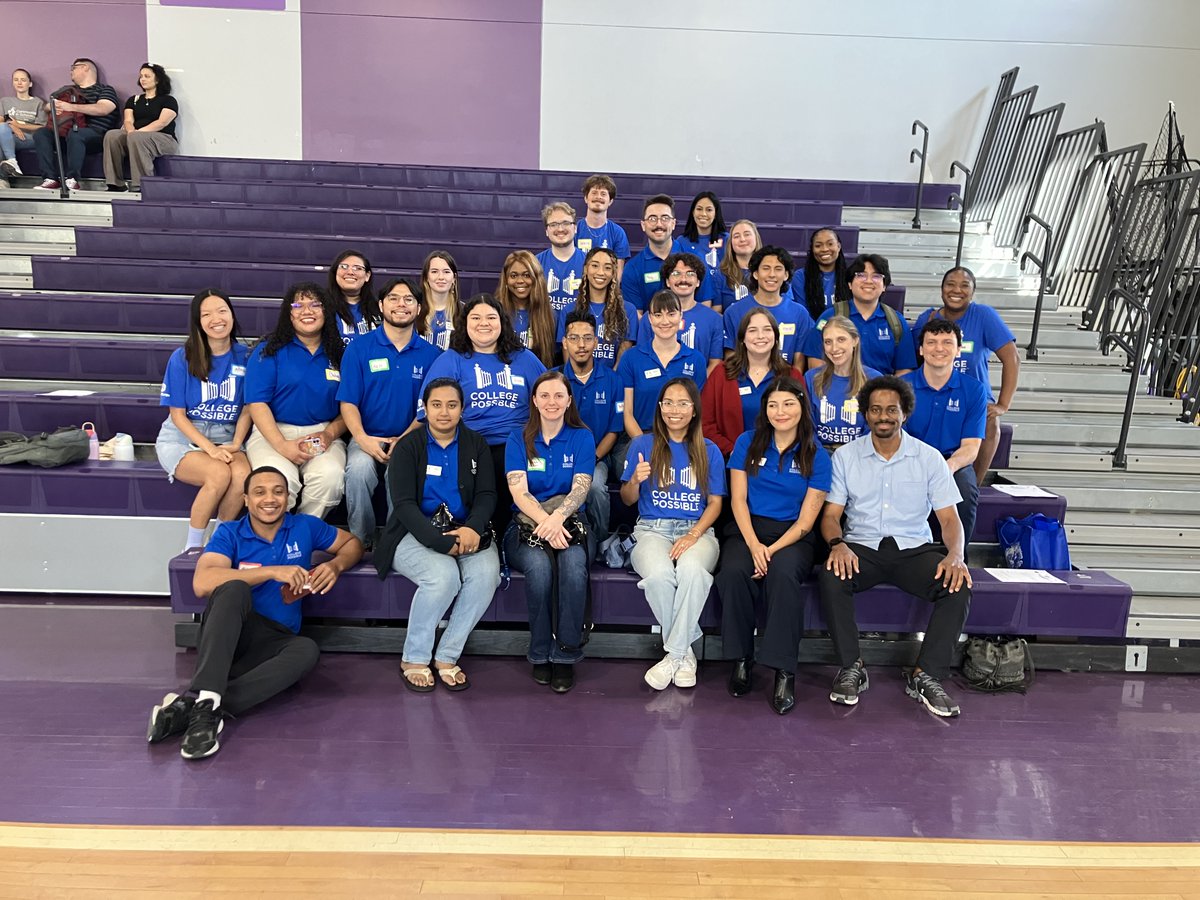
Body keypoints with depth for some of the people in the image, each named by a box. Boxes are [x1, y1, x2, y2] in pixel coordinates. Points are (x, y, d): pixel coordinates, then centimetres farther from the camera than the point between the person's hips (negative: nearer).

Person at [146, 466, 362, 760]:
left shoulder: (305, 527, 6)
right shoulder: (230, 533, -1)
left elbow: (353, 543, 19)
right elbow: (201, 583, -19)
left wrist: (335, 566, -5)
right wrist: (273, 572, -24)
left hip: (274, 645, 2)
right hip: (224, 637, -2)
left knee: (307, 650, -34)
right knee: (234, 588, -33)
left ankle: (191, 706, -39)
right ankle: (205, 700, -48)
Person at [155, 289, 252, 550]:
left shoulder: (244, 356, 2)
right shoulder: (182, 358, -5)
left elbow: (247, 408, 6)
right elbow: (177, 414, -4)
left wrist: (235, 444, -11)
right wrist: (210, 448, -17)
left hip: (227, 438, 2)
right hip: (182, 437, -2)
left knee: (243, 474, -32)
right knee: (220, 473, -33)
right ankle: (193, 546, -13)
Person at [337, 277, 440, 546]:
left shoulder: (430, 354, 7)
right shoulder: (359, 348, 5)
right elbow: (348, 402, 1)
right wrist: (362, 438, -17)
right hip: (368, 437, 0)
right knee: (359, 468, -33)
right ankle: (360, 542, -12)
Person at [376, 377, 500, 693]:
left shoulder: (476, 445, 10)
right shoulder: (407, 447, 1)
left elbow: (486, 495, 2)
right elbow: (404, 504, -9)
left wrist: (473, 528, -20)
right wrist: (440, 540, -24)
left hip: (466, 532, 3)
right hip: (417, 534, -3)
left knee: (487, 573, -29)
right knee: (443, 575, -33)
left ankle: (447, 658, -13)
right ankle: (414, 660, -11)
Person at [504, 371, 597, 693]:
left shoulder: (582, 437, 7)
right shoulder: (519, 439, 7)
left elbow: (581, 487, -6)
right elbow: (518, 491, -7)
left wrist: (557, 517, -28)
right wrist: (544, 522, -26)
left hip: (570, 524, 0)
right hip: (528, 525, 0)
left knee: (574, 562, -33)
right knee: (539, 565, -33)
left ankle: (566, 655, -20)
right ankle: (540, 655, -15)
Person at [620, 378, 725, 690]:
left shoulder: (709, 451, 11)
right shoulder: (642, 445, 8)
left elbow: (715, 502, 7)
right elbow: (628, 500, 10)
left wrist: (694, 535, -11)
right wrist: (635, 480, -14)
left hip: (697, 529, 1)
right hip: (652, 529, 0)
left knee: (692, 571, -36)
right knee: (659, 575, -35)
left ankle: (674, 653, -19)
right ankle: (686, 649, -11)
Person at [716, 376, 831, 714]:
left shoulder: (817, 456, 2)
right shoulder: (747, 443, 6)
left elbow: (806, 520, -2)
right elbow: (738, 499, 1)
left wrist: (772, 550, -17)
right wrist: (753, 545, -14)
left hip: (792, 536, -1)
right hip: (748, 529, 1)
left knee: (783, 574, -35)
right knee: (733, 572, -31)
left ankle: (784, 670, -25)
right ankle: (742, 658, -13)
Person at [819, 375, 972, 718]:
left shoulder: (929, 458, 5)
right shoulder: (845, 456, 5)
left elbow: (949, 518, 1)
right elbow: (831, 514, 2)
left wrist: (955, 554, -20)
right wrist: (837, 544, -21)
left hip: (914, 548, 1)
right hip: (862, 547, 0)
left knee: (959, 585, -28)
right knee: (831, 577, -32)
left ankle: (926, 676, -16)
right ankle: (851, 668, -15)